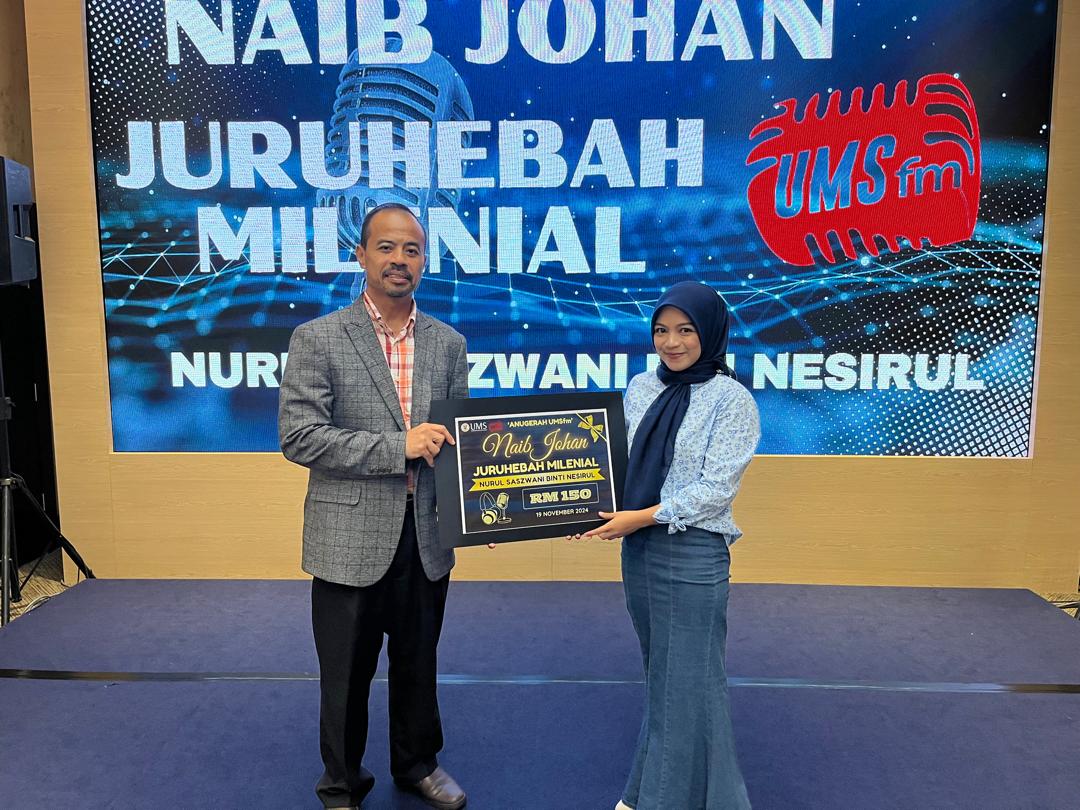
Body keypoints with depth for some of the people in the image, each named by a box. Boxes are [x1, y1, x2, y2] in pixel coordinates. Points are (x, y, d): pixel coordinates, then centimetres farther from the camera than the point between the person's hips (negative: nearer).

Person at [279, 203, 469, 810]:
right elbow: (297, 436, -14)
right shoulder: (318, 339, -7)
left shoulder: (449, 343, 5)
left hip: (426, 537, 3)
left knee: (418, 665, 20)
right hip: (352, 539, -3)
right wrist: (396, 446, -21)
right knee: (346, 675, 13)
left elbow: (458, 437, 10)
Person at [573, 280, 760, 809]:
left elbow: (716, 489, -15)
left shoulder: (732, 399, -10)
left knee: (689, 684, 6)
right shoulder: (641, 388, 7)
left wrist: (645, 516, -18)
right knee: (660, 676, 19)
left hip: (694, 554, -6)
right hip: (638, 549, 6)